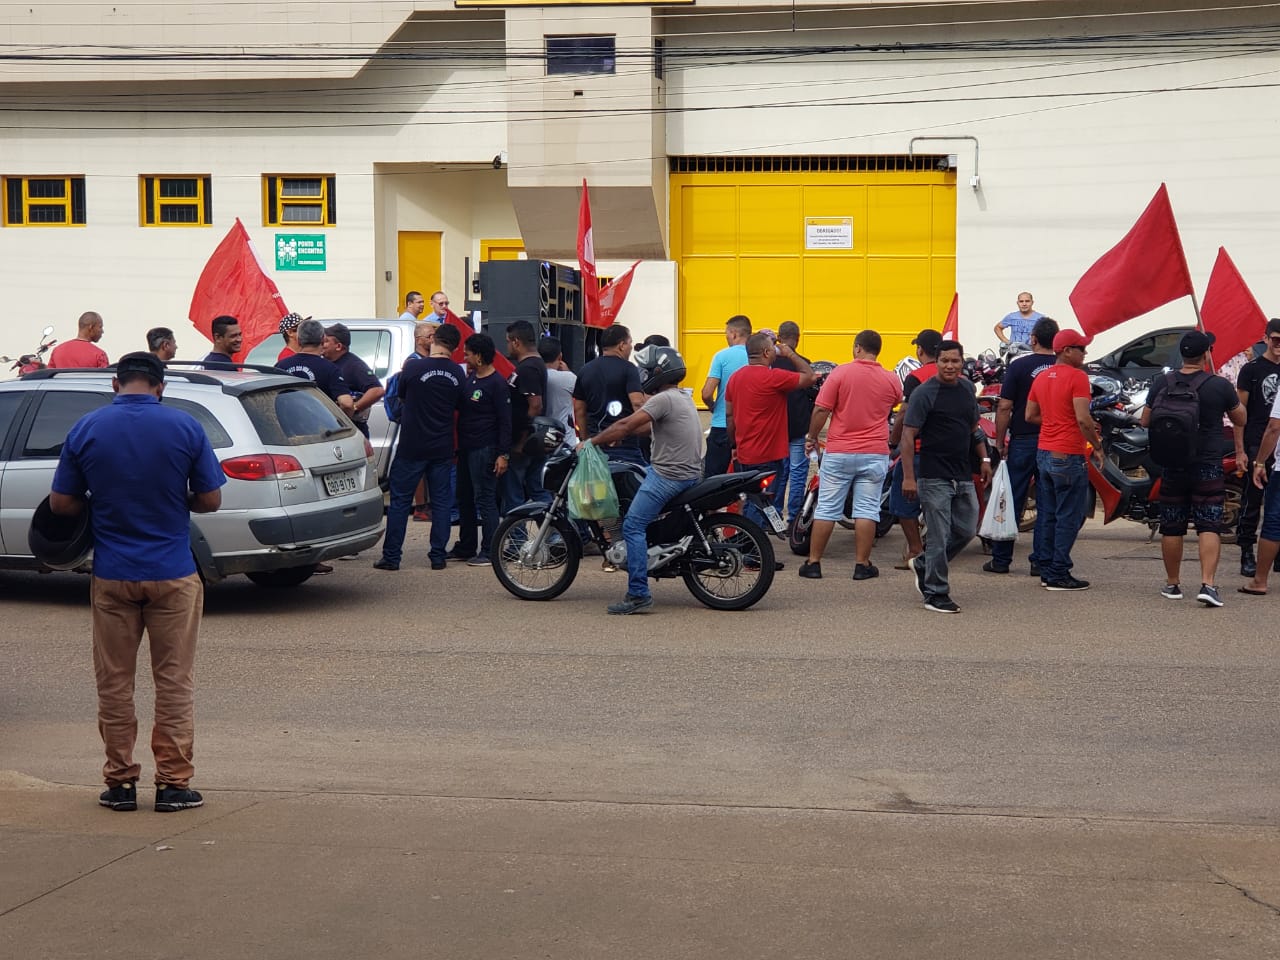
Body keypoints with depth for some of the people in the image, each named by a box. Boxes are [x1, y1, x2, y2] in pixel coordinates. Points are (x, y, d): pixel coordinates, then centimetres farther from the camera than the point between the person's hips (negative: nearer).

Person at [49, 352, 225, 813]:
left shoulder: (86, 429, -3)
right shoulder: (185, 427, -7)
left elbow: (61, 503, 0)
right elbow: (210, 499, -3)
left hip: (112, 575, 1)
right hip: (173, 574, -1)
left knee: (114, 683, 11)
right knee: (174, 682, 7)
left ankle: (120, 782, 14)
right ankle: (173, 783, 7)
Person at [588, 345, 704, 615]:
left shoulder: (664, 399, -15)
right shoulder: (683, 398, 17)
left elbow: (626, 425, -18)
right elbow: (648, 426, 23)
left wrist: (592, 442, -11)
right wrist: (613, 437, 19)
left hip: (668, 476, -11)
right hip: (689, 472, 11)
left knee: (633, 526, -13)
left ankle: (638, 594, -20)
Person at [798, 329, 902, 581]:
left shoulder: (840, 373, -8)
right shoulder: (891, 380, 1)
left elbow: (821, 410, -9)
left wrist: (811, 437, 3)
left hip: (839, 452, -1)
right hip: (875, 454, 1)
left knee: (827, 508, 4)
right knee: (866, 510, 4)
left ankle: (813, 563, 8)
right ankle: (862, 565, 5)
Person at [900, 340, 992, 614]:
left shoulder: (966, 389, 11)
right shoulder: (925, 393, -10)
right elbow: (908, 435, -13)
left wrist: (984, 459, 17)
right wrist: (908, 476, -18)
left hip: (963, 476, 7)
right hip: (935, 477, -7)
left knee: (966, 530, 11)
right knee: (940, 537, -4)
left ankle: (924, 565, 30)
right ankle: (936, 594, 6)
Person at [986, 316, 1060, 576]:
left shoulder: (1019, 366, -6)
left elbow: (1004, 408, -9)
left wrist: (1000, 441, 0)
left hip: (1023, 440, -2)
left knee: (1011, 502, 5)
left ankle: (1001, 559, 9)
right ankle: (1041, 561, 6)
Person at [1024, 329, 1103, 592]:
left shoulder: (1041, 377, 11)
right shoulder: (1077, 376, -13)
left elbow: (1030, 416, 15)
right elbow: (1083, 418, -20)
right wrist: (1097, 446, -8)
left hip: (1044, 452, 8)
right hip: (1069, 456, -8)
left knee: (1047, 514, 12)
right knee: (1069, 516, -2)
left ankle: (1046, 571, 16)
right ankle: (1059, 575, -1)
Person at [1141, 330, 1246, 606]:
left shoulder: (1161, 384, -4)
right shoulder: (1220, 386, -10)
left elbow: (1145, 420, 7)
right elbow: (1239, 419, 8)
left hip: (1172, 466, 3)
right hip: (1209, 467, -3)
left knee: (1172, 528, 11)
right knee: (1209, 526, -2)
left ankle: (1172, 584, 20)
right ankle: (1208, 584, -14)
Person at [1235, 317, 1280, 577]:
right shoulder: (1252, 369, 0)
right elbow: (1240, 409, -2)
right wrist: (1241, 447, -9)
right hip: (1257, 445, -4)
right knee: (1252, 500, -3)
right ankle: (1247, 555, 1)